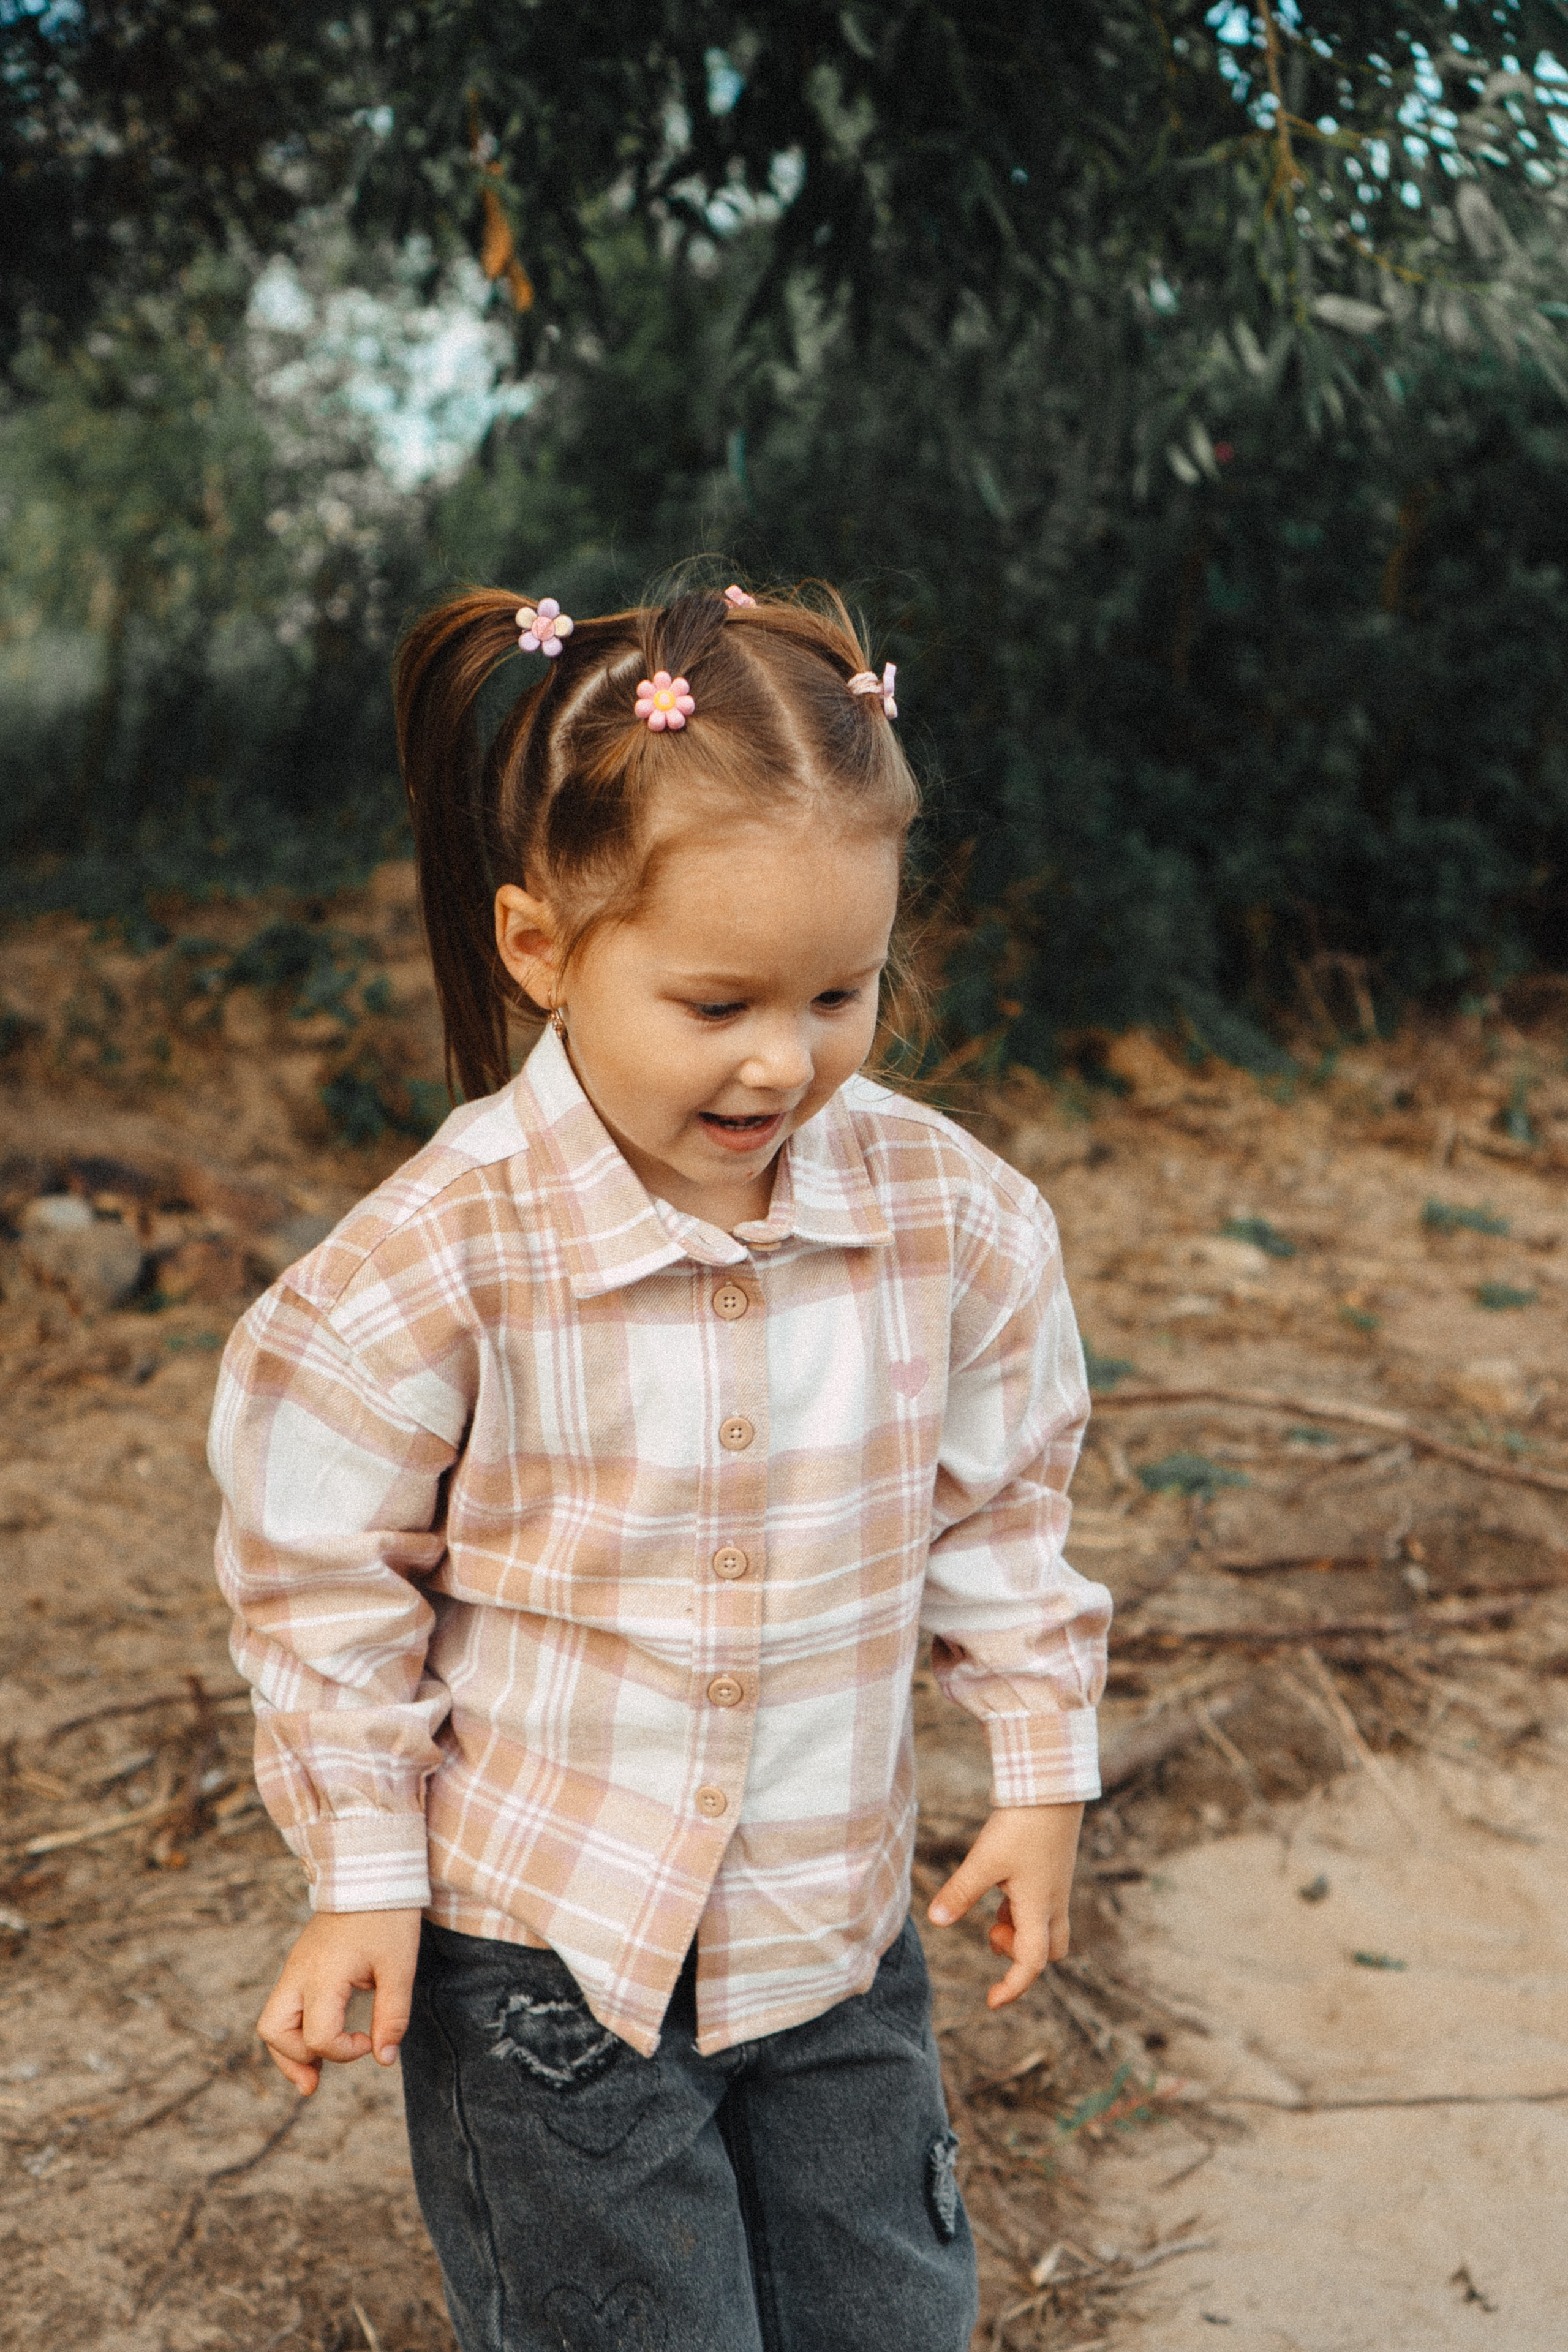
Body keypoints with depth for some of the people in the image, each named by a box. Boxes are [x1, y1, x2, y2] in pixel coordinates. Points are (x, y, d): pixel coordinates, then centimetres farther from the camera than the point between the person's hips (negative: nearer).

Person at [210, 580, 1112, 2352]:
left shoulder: (951, 1220, -12)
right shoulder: (435, 1266, -22)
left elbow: (998, 1501, 4)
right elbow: (328, 1577, -9)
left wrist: (1040, 1766, 7)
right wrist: (364, 1872, -5)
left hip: (839, 1920, 4)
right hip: (545, 1940, -3)